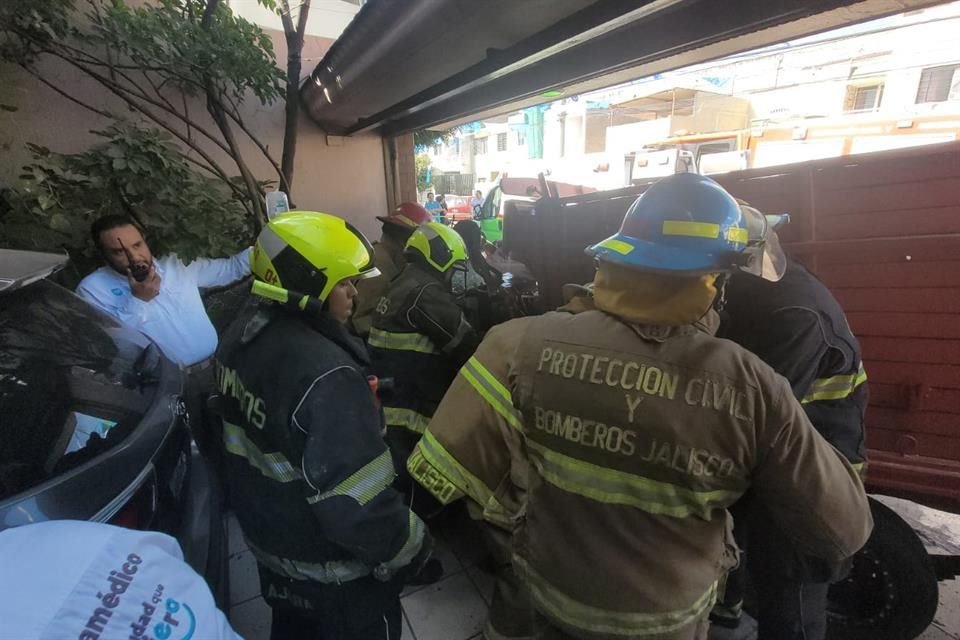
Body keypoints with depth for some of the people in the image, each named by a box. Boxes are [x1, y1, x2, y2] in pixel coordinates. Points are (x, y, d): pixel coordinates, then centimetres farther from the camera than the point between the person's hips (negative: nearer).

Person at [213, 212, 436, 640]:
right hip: (333, 570, -7)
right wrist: (409, 550, -17)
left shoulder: (242, 334, -6)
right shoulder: (326, 375, -36)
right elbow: (357, 504, -33)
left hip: (268, 541, 8)